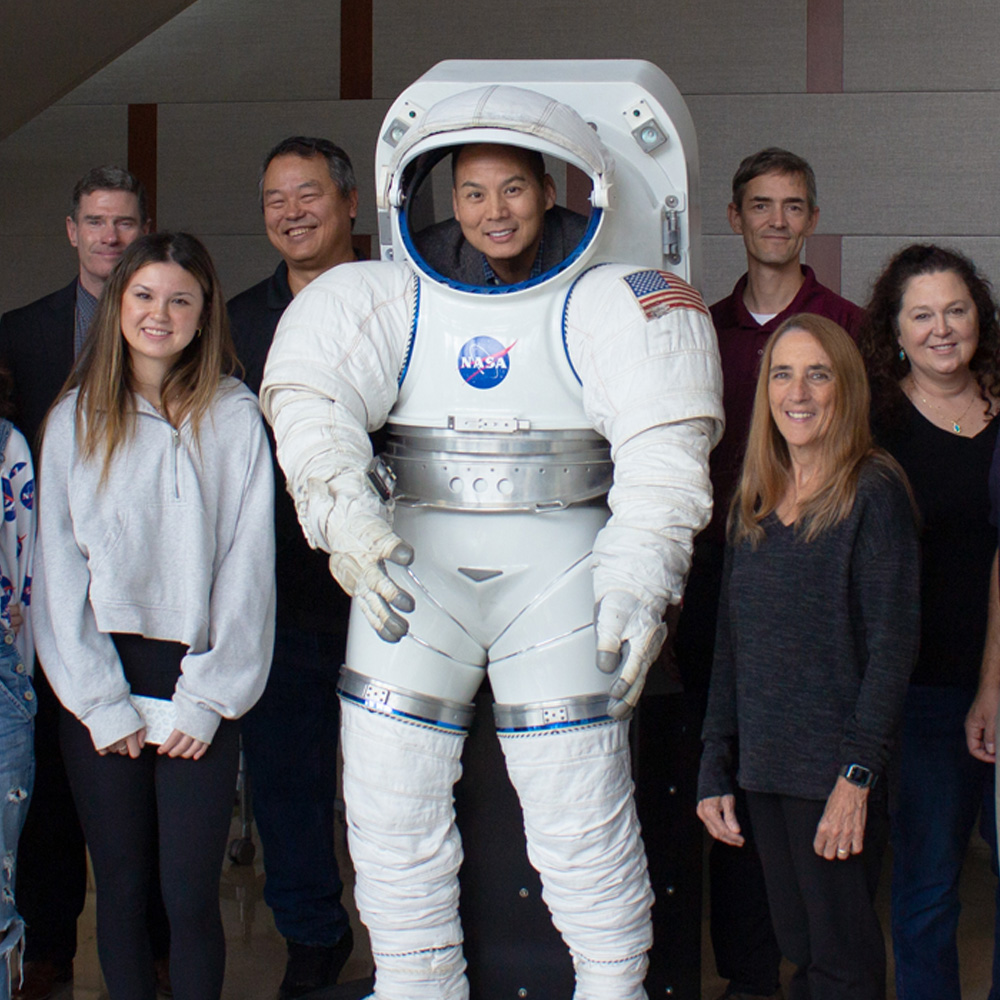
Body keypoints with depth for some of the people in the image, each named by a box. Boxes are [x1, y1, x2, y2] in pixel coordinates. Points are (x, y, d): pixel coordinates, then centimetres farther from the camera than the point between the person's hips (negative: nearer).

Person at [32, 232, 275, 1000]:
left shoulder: (235, 418, 3)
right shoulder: (75, 420, 7)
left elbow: (248, 568, -1)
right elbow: (59, 570, 4)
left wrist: (207, 700, -7)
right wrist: (101, 704, -4)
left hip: (199, 685, -1)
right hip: (99, 690, 2)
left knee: (191, 897, -3)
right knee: (121, 889, 6)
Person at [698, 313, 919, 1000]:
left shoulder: (874, 492, -7)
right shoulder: (754, 502, 11)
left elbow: (894, 644, -11)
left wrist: (858, 774, -16)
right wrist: (714, 769, 9)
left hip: (835, 769, -5)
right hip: (763, 765, 6)